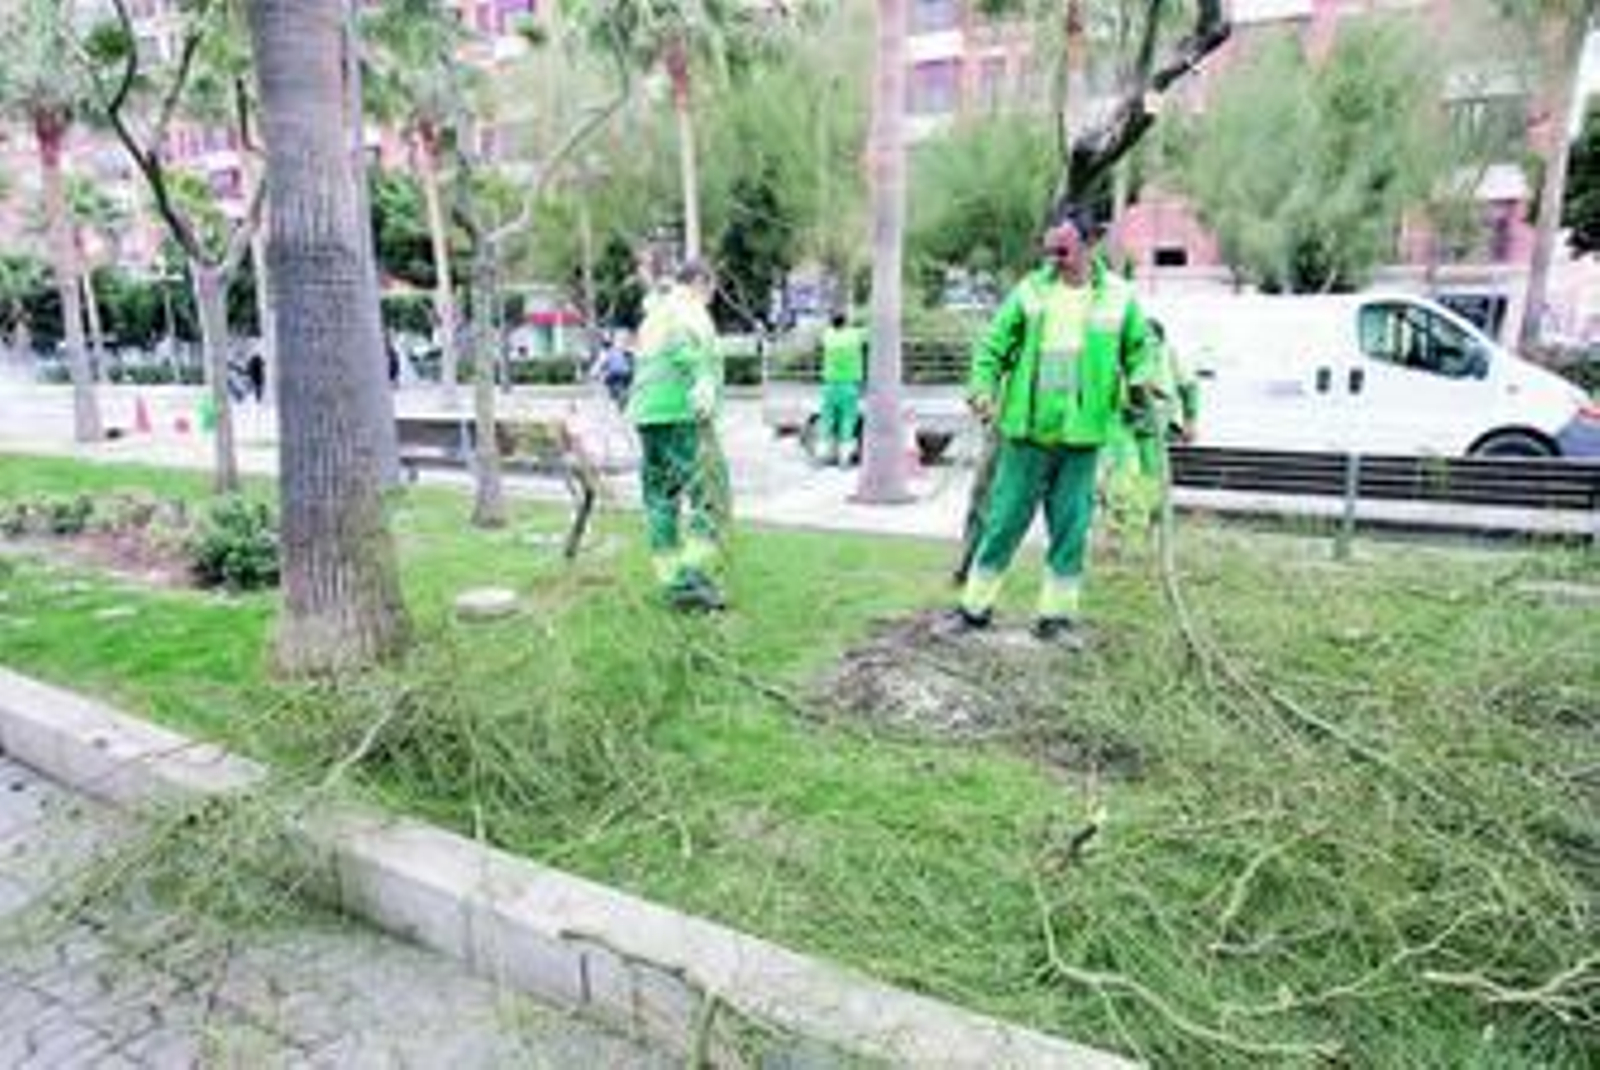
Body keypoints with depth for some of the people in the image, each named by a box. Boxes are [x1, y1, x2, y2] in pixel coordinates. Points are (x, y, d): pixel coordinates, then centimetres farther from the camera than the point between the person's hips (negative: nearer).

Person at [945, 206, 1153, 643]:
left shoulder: (1118, 297, 4)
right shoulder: (1030, 290, 1)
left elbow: (1140, 347, 14)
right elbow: (994, 344, 3)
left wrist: (1139, 379, -6)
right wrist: (982, 387, -13)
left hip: (1081, 436, 1)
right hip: (1027, 432, -1)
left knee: (1071, 530, 7)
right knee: (1003, 522, 5)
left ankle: (1056, 615, 21)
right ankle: (975, 607, 18)